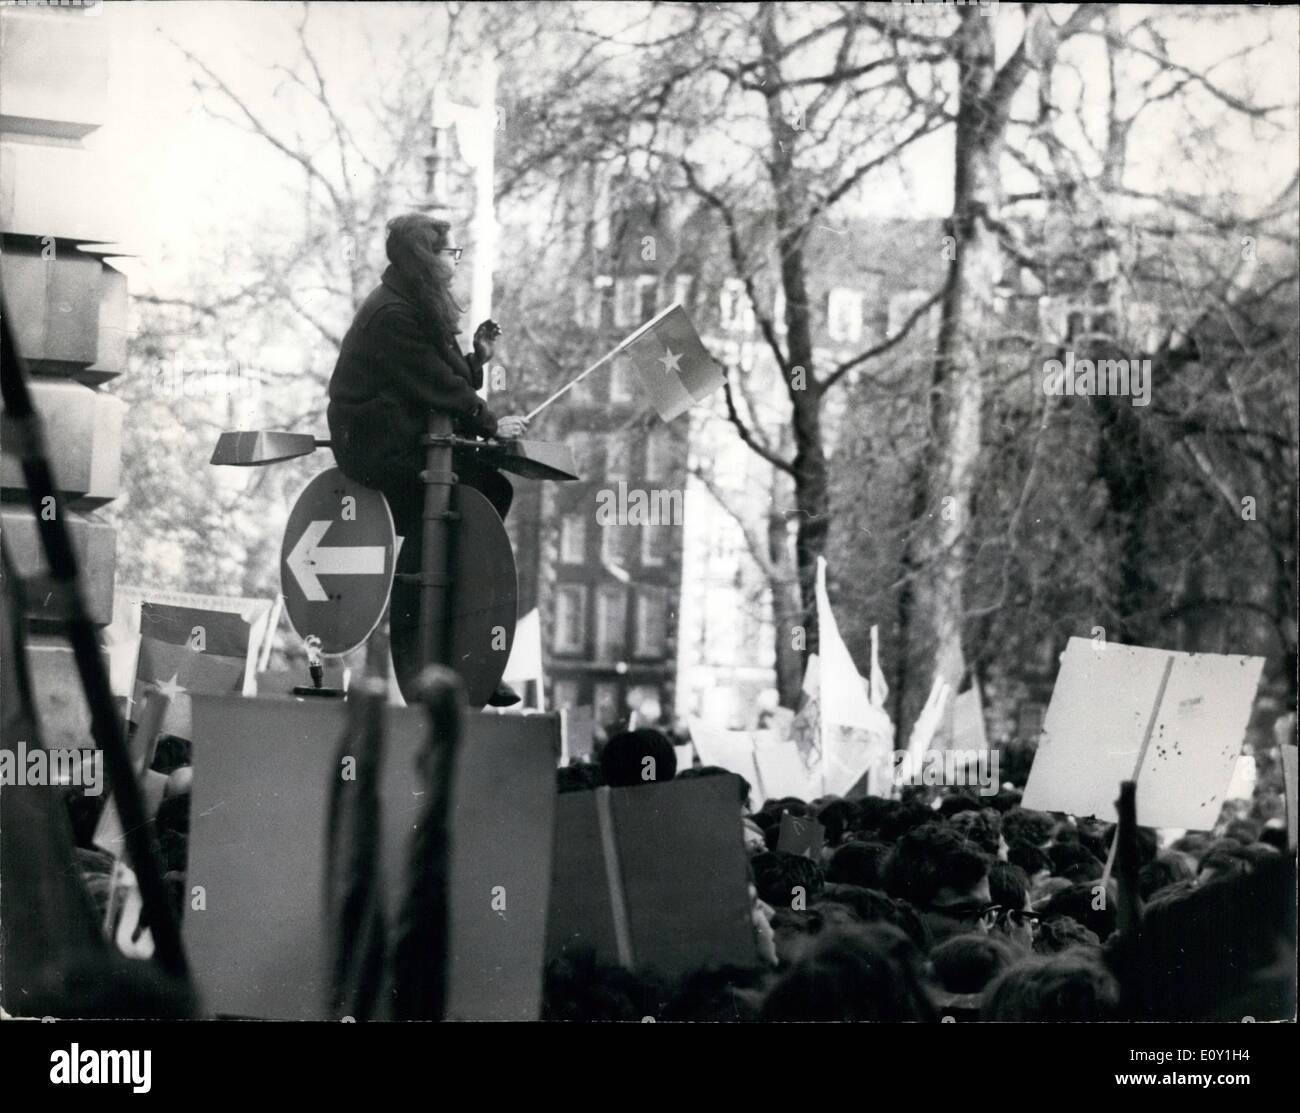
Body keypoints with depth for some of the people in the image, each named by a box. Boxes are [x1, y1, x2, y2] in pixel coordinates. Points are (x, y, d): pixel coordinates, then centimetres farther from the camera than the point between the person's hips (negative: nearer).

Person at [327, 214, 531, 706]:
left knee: (494, 488, 0)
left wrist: (477, 358, 1)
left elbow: (446, 382, 15)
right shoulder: (391, 314, -16)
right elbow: (435, 388, -19)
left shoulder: (418, 309, 16)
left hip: (408, 439, 10)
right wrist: (491, 424, -15)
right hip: (378, 445, -10)